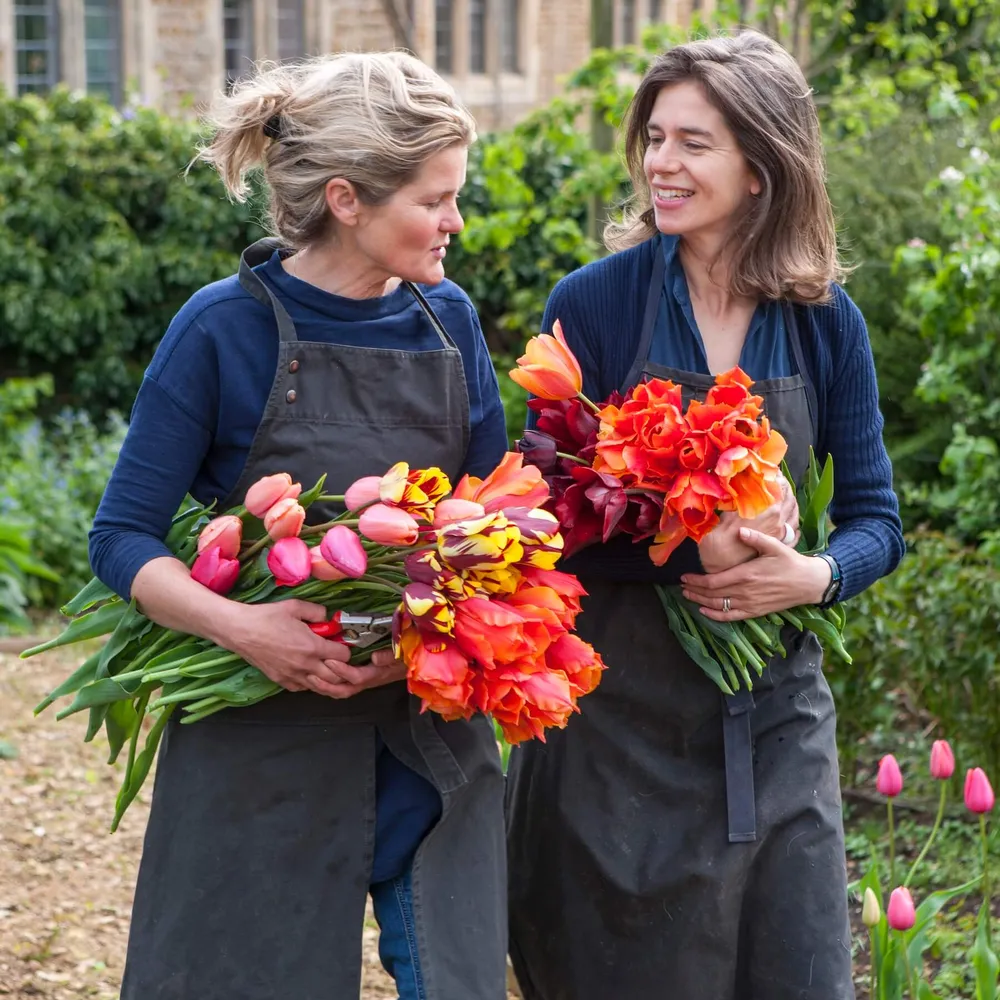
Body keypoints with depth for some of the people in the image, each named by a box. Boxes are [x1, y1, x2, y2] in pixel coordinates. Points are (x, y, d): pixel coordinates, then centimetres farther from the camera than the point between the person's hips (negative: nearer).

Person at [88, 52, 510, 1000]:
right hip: (265, 744, -4)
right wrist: (239, 626, -24)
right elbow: (122, 536, -7)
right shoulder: (225, 327, -11)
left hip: (431, 733, 4)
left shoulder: (447, 320, 2)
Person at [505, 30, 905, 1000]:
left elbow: (874, 518, 5)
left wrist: (812, 574, -17)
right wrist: (686, 546, -22)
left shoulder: (824, 324, 1)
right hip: (620, 709, -2)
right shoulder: (594, 302, -7)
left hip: (775, 711, 3)